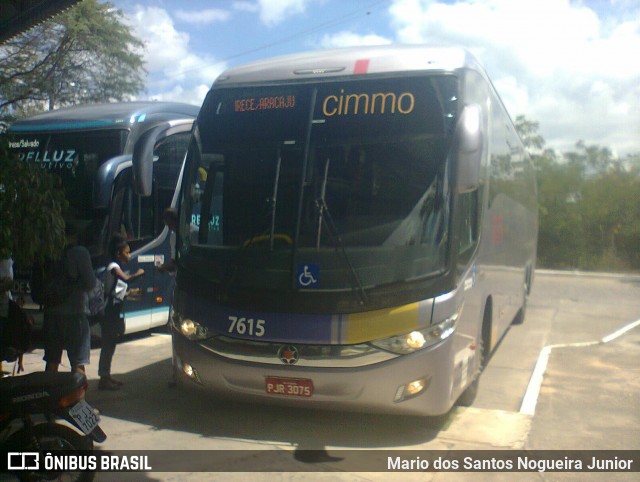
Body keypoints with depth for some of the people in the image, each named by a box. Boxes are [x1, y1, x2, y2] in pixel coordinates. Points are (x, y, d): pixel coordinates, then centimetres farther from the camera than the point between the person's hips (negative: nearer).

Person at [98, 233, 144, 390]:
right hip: (110, 311, -10)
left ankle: (107, 376, 25)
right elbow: (126, 278, -31)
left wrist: (130, 293, 21)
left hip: (115, 312, 10)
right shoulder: (113, 267, -12)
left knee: (110, 345, 16)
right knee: (107, 345, -5)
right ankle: (104, 379, -1)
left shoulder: (116, 268, 17)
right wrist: (138, 274, -15)